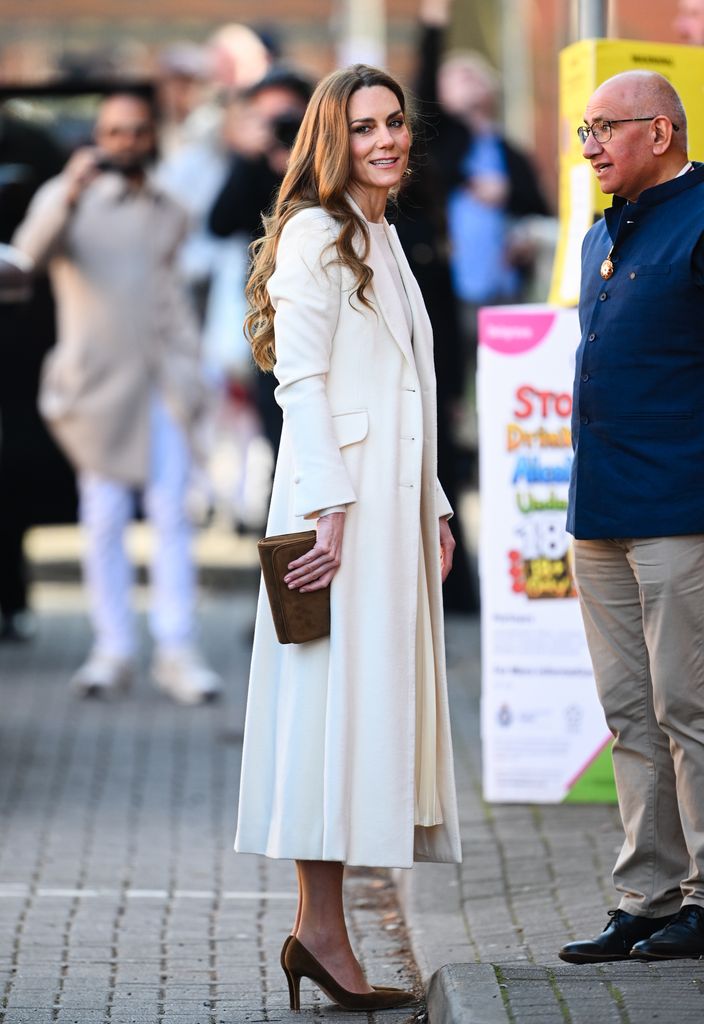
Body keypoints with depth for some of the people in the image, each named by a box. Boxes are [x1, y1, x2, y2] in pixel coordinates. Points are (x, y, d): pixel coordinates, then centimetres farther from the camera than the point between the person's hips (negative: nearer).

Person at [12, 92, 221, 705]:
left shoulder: (170, 214, 17)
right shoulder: (69, 196, 4)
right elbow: (34, 250, -16)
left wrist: (190, 370, 13)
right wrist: (69, 197, -31)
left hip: (164, 380, 3)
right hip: (98, 378, -3)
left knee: (171, 512, -4)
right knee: (104, 518, -2)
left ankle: (177, 650, -4)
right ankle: (113, 650, 4)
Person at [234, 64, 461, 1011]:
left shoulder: (384, 241, 21)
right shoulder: (315, 232, -6)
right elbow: (300, 379, -14)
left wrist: (435, 507, 19)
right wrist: (329, 507, -21)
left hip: (394, 502, 9)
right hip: (340, 496, -9)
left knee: (382, 702, 6)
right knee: (338, 697, -10)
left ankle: (319, 927, 7)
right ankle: (323, 928, -9)